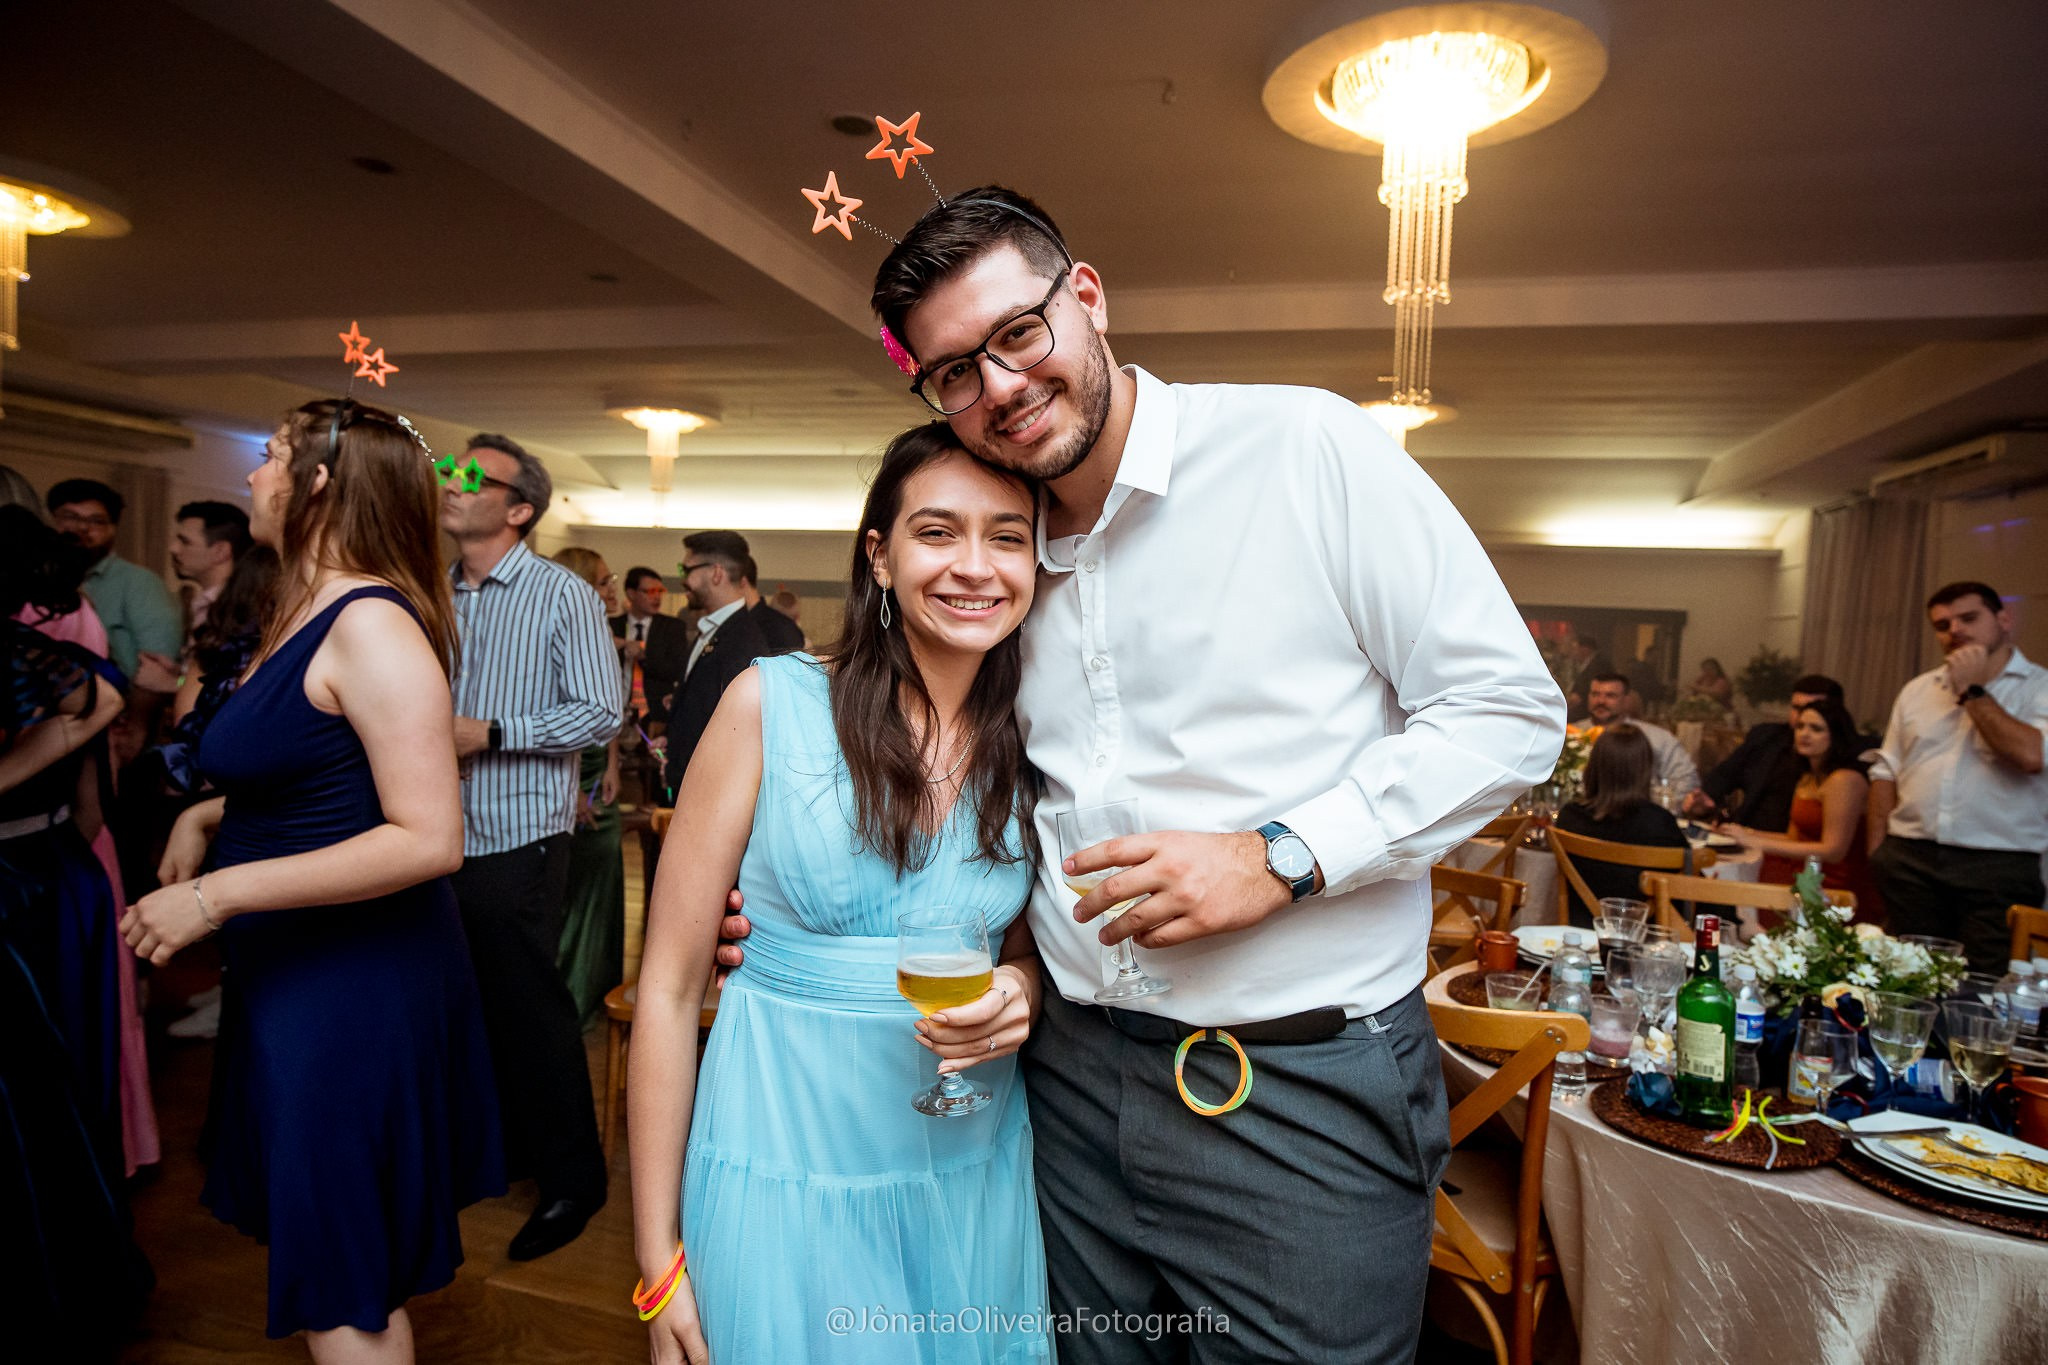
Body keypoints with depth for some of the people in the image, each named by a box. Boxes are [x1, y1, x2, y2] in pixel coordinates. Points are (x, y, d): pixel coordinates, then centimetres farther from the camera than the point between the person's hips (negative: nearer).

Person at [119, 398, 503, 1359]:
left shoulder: (371, 625, -20)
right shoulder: (303, 618, 10)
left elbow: (427, 839, -26)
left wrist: (215, 897, -23)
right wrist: (209, 815, 8)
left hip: (356, 985, -9)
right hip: (293, 977, 9)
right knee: (321, 1254, 22)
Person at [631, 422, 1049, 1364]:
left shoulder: (1032, 743, -3)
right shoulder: (772, 703, -13)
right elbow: (670, 986, -9)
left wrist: (1021, 994, -12)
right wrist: (659, 1259, -6)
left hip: (975, 1172, 4)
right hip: (789, 1174, -3)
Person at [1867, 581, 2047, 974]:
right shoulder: (1918, 690, 15)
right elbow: (1886, 771, 16)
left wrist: (1972, 691, -10)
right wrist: (1878, 850, 8)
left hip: (1999, 869, -4)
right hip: (1910, 862, 4)